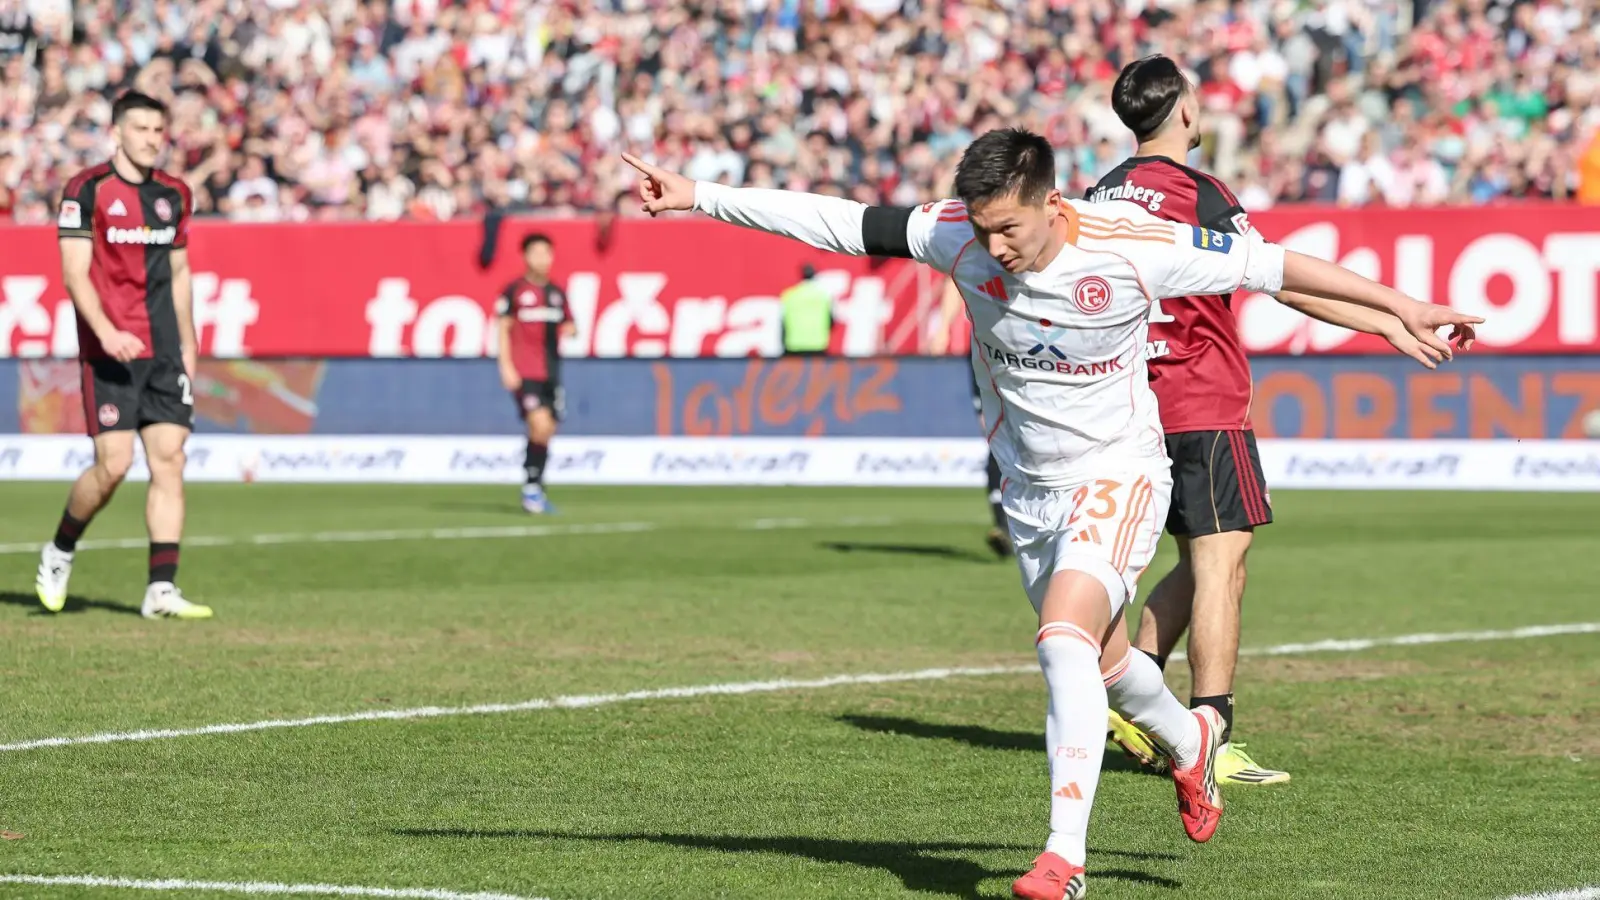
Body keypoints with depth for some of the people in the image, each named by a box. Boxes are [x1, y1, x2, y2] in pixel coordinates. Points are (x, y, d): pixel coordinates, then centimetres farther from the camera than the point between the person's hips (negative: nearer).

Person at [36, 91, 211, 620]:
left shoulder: (173, 195, 12)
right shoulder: (87, 190, -5)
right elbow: (75, 273, -10)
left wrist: (188, 346, 19)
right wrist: (107, 332, -22)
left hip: (164, 352, 5)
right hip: (109, 352, -5)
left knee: (169, 459, -4)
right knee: (114, 464, -10)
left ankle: (161, 590, -3)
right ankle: (60, 552, 17)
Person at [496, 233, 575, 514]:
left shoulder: (557, 293, 13)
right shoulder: (515, 291, -2)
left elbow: (566, 326, 22)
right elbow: (503, 329, -3)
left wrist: (568, 330, -3)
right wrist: (506, 366, -10)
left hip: (550, 372, 6)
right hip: (524, 372, -6)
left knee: (546, 433, 6)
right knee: (540, 425, -19)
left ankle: (536, 491, 18)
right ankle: (531, 488, -8)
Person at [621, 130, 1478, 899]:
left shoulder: (1133, 247, -24)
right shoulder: (955, 235, -15)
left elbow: (1270, 263, -15)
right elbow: (834, 222, -11)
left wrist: (1400, 307, -10)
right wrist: (699, 196, -13)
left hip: (1117, 473, -5)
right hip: (1029, 487, 5)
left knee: (1065, 641, -25)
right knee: (1101, 660, 18)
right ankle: (1190, 742, 51)